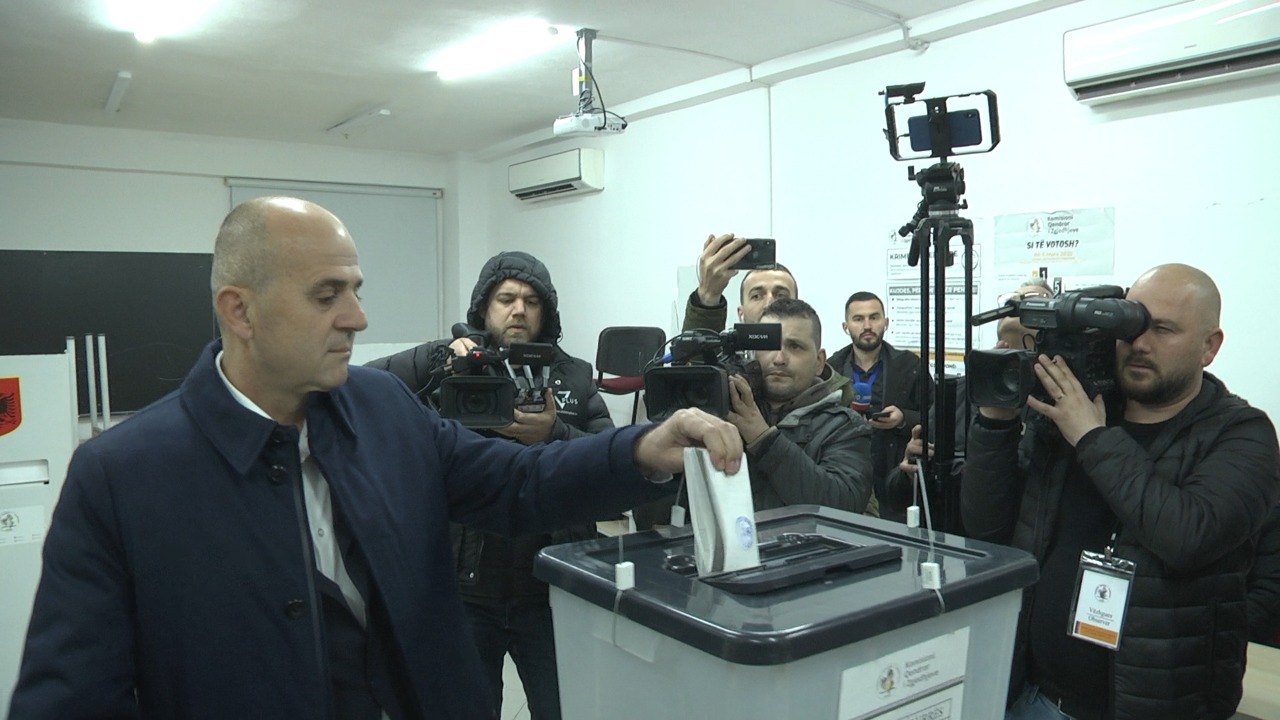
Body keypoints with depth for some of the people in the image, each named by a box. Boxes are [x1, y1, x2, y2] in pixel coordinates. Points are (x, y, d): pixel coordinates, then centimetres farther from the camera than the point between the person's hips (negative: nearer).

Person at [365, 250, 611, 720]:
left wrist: (555, 435, -22)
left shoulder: (575, 377, 3)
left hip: (551, 589, 1)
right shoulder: (444, 364, 0)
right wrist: (442, 357, -21)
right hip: (462, 589, 0)